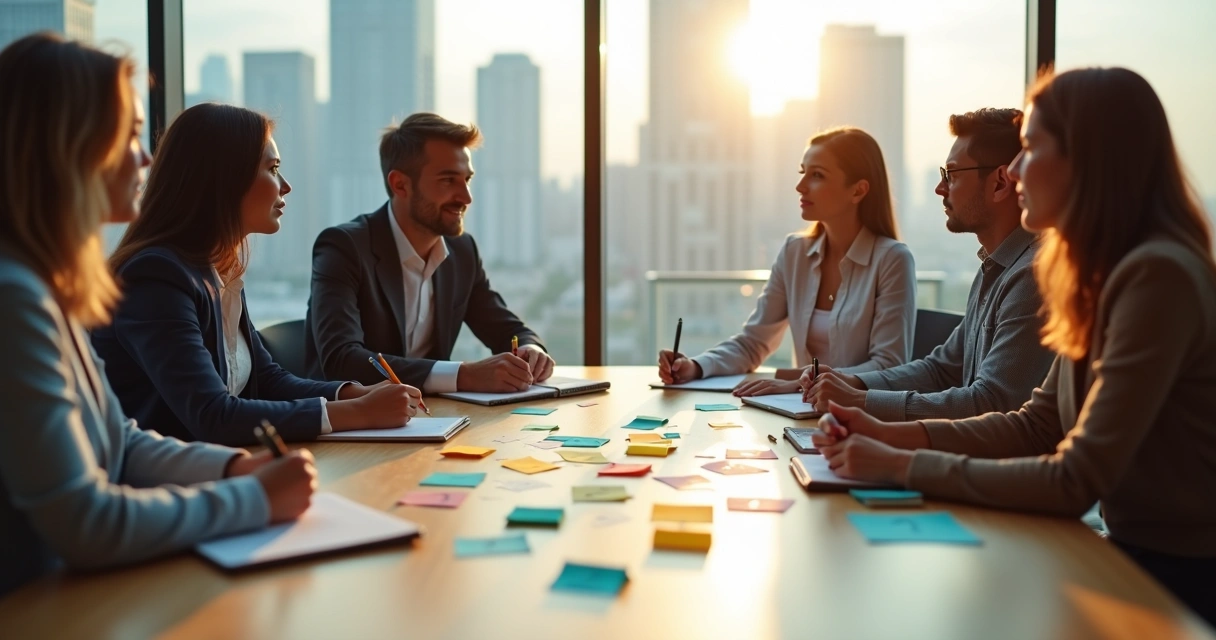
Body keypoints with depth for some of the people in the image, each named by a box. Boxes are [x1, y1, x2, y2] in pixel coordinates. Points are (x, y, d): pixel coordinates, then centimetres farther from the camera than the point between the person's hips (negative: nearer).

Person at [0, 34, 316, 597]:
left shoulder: (48, 287, 5)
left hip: (68, 590, 8)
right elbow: (86, 524, -22)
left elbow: (120, 443, 13)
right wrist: (256, 498, -14)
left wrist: (236, 466, -1)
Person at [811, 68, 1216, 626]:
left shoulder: (1157, 276, -23)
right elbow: (1039, 424, 6)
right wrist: (894, 435, -5)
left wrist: (903, 467, -19)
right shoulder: (1107, 272, 5)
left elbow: (1075, 481, -25)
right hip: (1138, 555, 7)